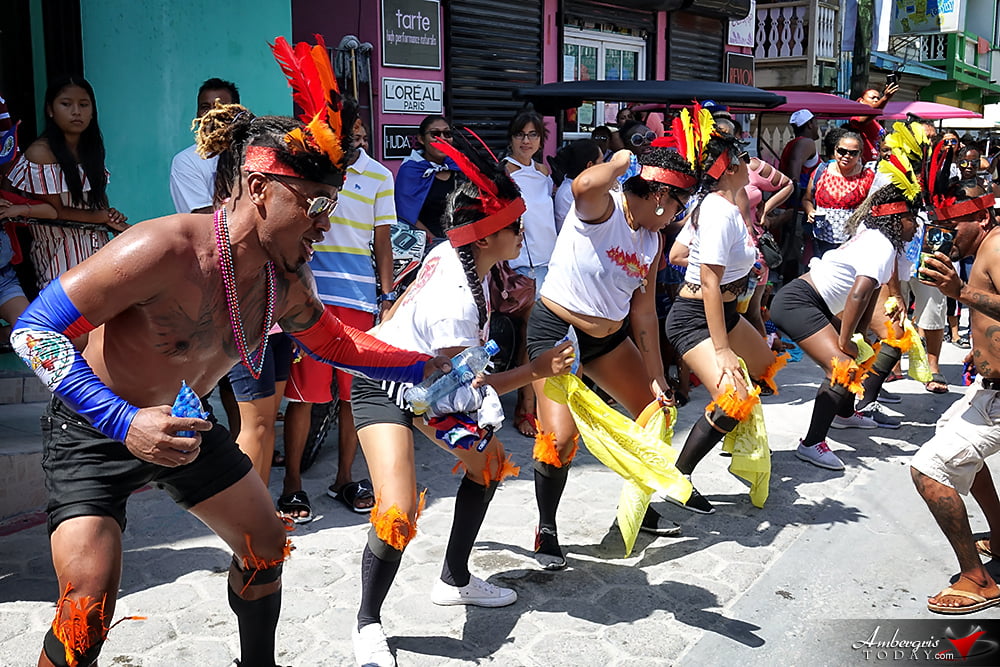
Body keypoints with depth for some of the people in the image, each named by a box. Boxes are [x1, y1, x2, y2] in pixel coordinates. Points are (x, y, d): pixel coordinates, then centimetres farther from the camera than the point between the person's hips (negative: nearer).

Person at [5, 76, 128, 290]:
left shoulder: (91, 148, 9)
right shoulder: (40, 153, -12)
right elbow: (55, 212, -11)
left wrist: (115, 224, -6)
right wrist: (104, 217, -4)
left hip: (96, 247, 6)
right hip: (60, 255, -6)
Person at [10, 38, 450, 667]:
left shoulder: (286, 283, -10)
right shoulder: (165, 249, -33)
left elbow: (339, 343, 11)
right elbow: (35, 331, -28)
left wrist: (426, 367, 5)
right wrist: (126, 421, -39)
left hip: (182, 426, 7)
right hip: (96, 431, -7)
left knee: (266, 545, 14)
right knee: (89, 604, -19)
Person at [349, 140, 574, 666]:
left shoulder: (451, 253, -9)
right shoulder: (457, 303, -34)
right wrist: (534, 371, -23)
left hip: (424, 382, 10)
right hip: (384, 391, -10)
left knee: (489, 465, 15)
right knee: (398, 515, -23)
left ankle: (455, 581, 31)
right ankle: (368, 624, 4)